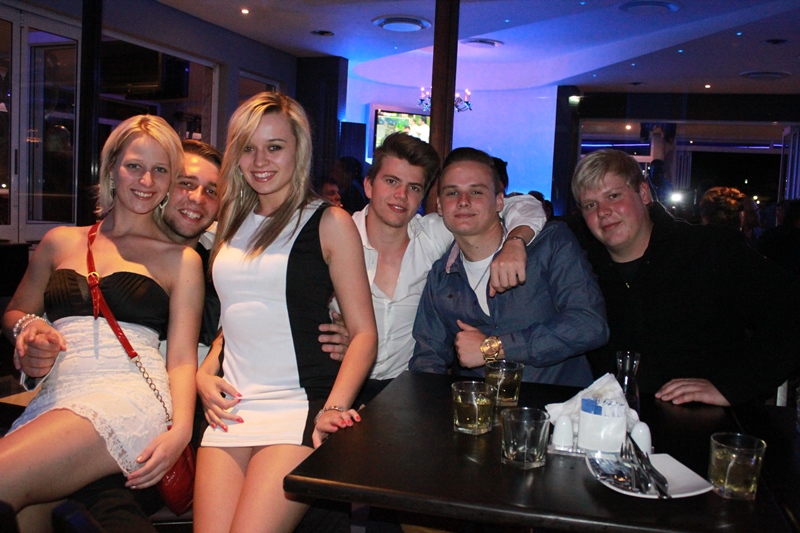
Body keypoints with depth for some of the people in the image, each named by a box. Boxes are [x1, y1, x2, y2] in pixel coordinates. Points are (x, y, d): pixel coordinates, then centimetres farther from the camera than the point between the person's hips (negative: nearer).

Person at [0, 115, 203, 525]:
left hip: (128, 398, -3)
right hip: (51, 398, 3)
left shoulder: (180, 259, 10)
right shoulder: (61, 241, 21)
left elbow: (182, 358, 3)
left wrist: (180, 430, -15)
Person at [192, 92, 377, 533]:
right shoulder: (233, 224, 17)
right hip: (232, 406, 5)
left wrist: (334, 409, -17)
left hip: (299, 405, -4)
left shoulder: (329, 223, 1)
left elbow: (364, 332, -4)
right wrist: (205, 371, 5)